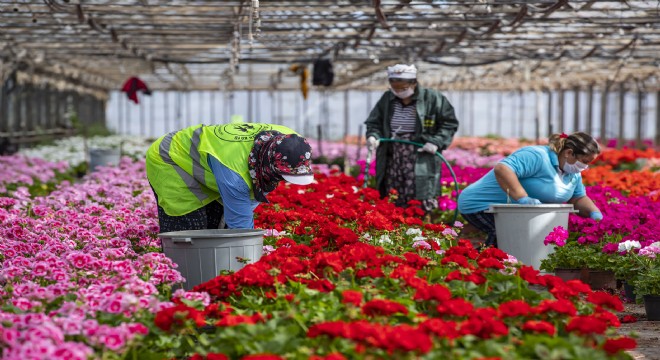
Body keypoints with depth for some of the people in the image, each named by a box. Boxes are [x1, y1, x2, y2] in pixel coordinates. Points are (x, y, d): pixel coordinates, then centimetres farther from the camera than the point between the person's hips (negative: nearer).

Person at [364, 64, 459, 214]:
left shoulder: (432, 98, -4)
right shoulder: (387, 99, 6)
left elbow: (449, 123, 1)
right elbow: (374, 123, 15)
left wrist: (436, 142, -13)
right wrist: (373, 136, -7)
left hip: (421, 163, -4)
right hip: (393, 161, 4)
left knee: (421, 206, -10)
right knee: (393, 205, 5)